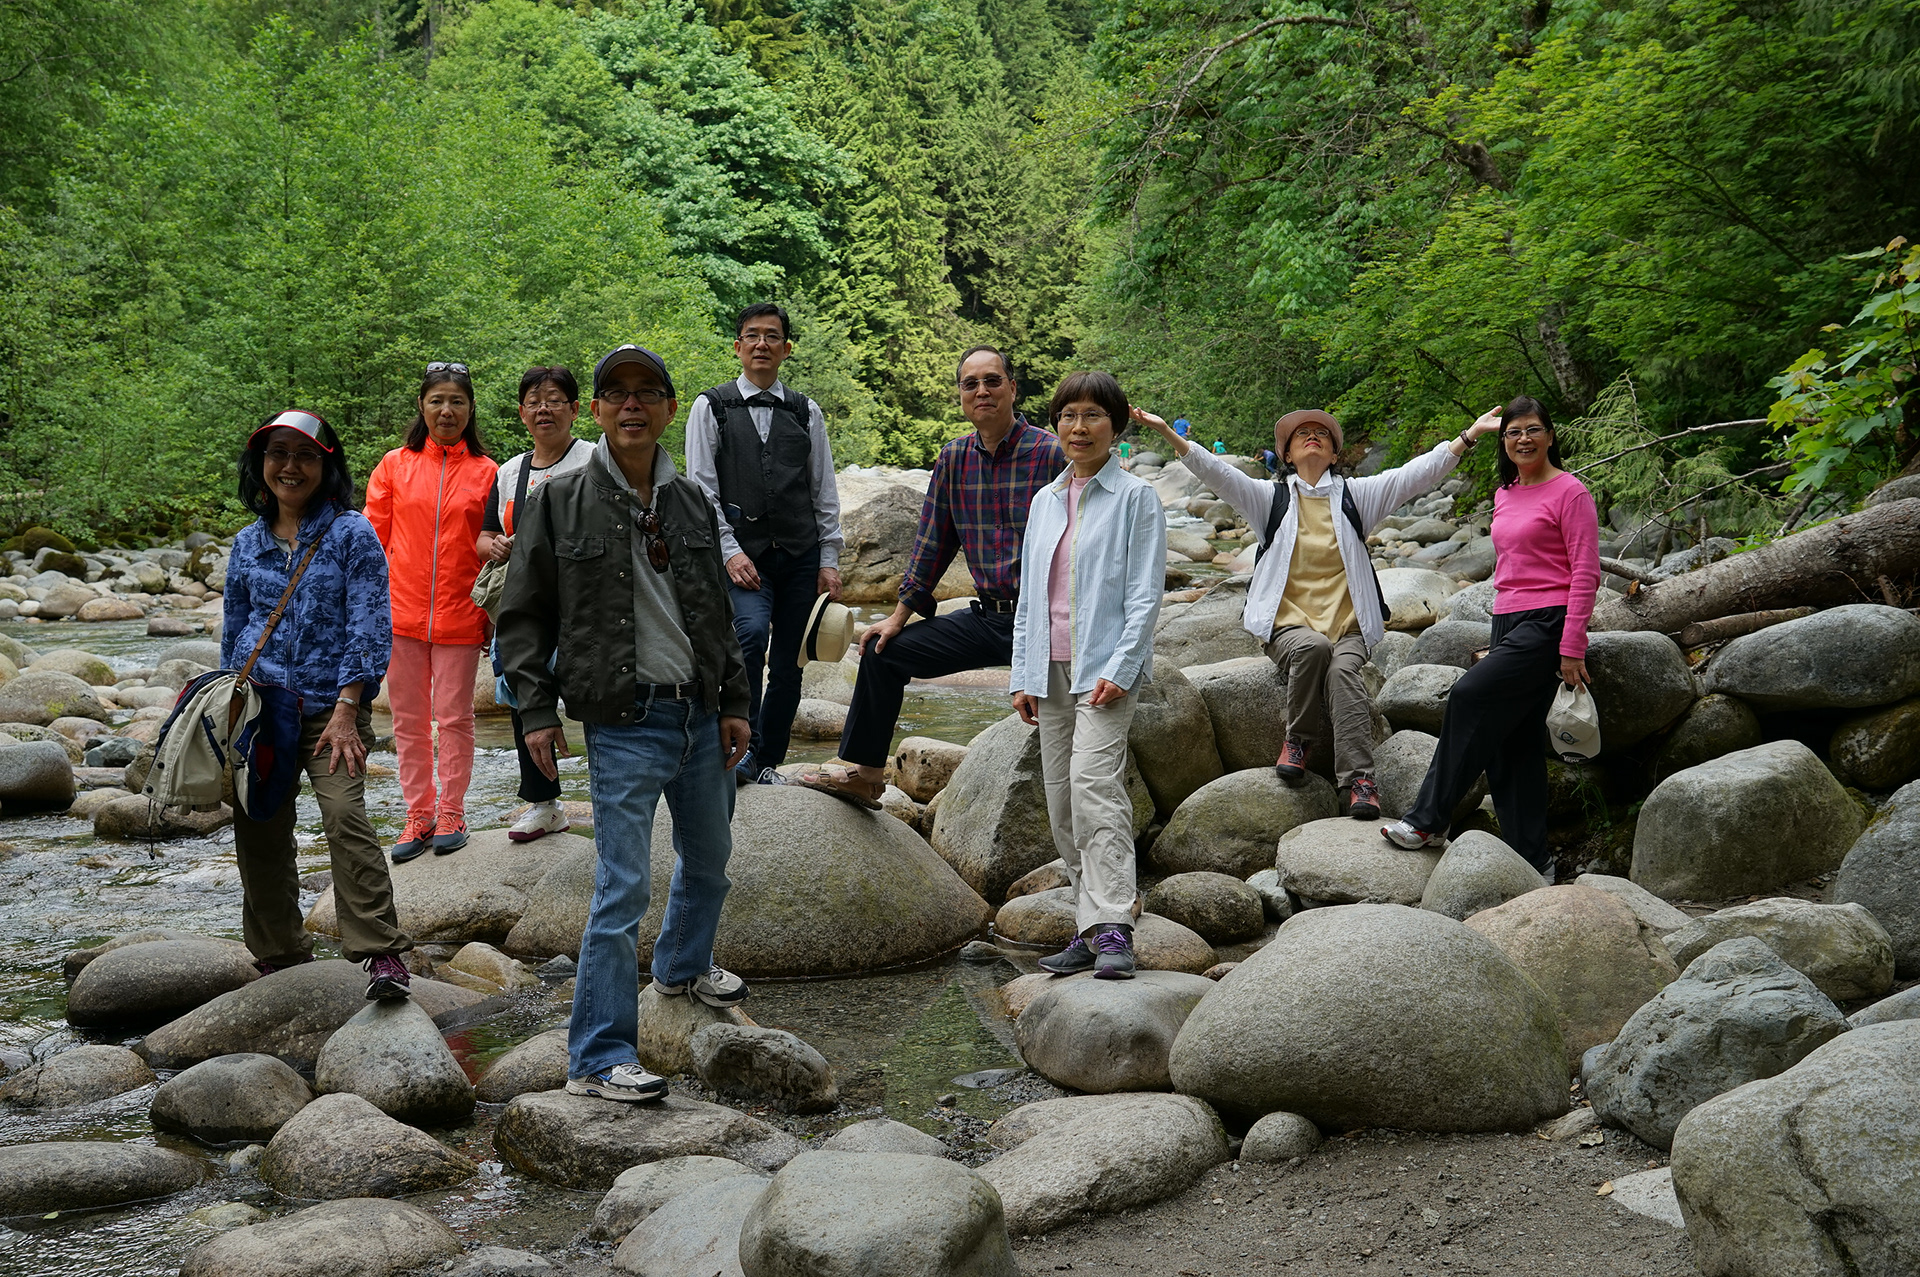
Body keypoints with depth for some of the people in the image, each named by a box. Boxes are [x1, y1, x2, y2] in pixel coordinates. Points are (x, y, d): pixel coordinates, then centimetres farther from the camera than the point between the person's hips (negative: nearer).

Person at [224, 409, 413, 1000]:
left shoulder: (352, 534, -2)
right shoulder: (247, 544, 12)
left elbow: (370, 628, -8)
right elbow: (233, 631, 20)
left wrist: (346, 710, -15)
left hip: (332, 706, -5)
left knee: (345, 815, -22)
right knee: (259, 834, 6)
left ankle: (382, 953, -20)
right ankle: (280, 957, 23)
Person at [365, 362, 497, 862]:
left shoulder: (485, 472, 2)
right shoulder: (395, 465, 4)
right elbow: (373, 538, 7)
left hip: (459, 616, -1)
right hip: (401, 612, 1)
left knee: (454, 717, 5)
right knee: (408, 719, 8)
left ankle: (452, 815, 17)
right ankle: (419, 816, 18)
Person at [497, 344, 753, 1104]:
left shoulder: (691, 502, 9)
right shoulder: (559, 503, -4)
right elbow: (523, 616, 0)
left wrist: (735, 703, 12)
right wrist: (537, 711, -7)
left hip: (700, 714, 6)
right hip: (624, 722, -5)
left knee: (708, 857, 21)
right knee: (623, 886, -9)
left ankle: (683, 965, 49)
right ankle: (598, 1059, -2)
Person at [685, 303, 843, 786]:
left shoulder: (806, 412, 12)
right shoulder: (711, 408, 5)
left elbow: (825, 492, 13)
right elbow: (702, 489, 0)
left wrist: (829, 560, 6)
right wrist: (730, 551, -10)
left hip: (801, 555, 3)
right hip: (743, 554, -3)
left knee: (788, 667, 4)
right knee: (751, 633, -26)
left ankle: (768, 763, 17)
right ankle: (742, 749, -13)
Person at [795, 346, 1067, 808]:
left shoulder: (1051, 454, -11)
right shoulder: (953, 458, 7)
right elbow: (933, 543, 14)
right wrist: (900, 615, 13)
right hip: (986, 615, 7)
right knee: (884, 649, 7)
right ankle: (864, 775, 18)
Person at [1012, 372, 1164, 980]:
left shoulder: (1136, 497, -1)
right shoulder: (1044, 502, 17)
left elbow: (1145, 592, -6)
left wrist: (1119, 669, -16)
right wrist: (1023, 675, 12)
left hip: (1105, 667, -6)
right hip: (1051, 669, 6)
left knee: (1094, 784, -20)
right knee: (1062, 802, 5)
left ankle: (1112, 930, -23)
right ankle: (1089, 929, 13)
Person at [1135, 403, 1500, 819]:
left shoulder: (1356, 495, 13)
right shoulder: (1271, 497, 12)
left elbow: (1416, 473, 4)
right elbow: (1217, 472, -1)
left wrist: (1470, 434, -7)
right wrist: (1168, 434, -15)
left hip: (1347, 627, 0)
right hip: (1288, 623, 0)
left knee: (1343, 671, -31)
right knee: (1312, 648, -34)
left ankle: (1360, 780, -38)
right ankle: (1297, 739, -13)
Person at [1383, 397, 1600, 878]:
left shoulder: (1569, 493, -6)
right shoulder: (1504, 495, 16)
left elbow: (1586, 574, -10)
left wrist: (1572, 648, -15)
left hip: (1548, 622, -8)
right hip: (1508, 621, 8)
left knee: (1471, 695, -20)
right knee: (1513, 739, 3)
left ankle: (1429, 821, -12)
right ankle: (1532, 860, 7)